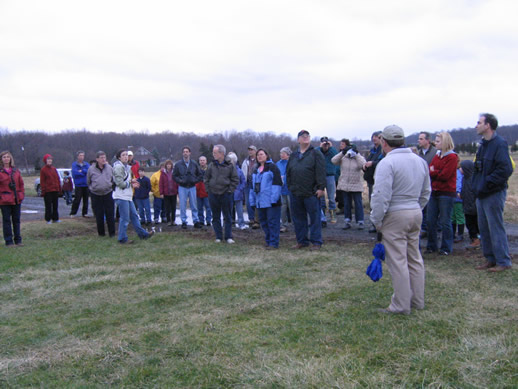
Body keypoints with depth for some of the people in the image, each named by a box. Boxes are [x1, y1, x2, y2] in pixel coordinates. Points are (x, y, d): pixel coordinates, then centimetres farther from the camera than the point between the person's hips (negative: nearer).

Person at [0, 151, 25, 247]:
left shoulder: (16, 171, 10)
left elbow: (21, 183, 14)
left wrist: (22, 194, 5)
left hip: (17, 199, 4)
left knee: (16, 220, 11)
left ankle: (18, 240, 20)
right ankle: (9, 241, 7)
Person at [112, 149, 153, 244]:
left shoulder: (126, 167, 16)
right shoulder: (118, 167, -14)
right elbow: (120, 183, -20)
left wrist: (131, 181, 3)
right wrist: (130, 184, -6)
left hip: (128, 196, 10)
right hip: (121, 196, -10)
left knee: (134, 215, 15)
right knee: (124, 219, -4)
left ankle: (142, 234, 23)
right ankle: (122, 239, 5)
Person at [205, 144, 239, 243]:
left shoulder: (230, 165, -4)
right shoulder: (211, 165, 3)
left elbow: (235, 180, 0)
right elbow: (206, 178, 12)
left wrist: (230, 190, -6)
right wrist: (208, 189, 4)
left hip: (226, 194, -3)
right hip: (213, 195, 3)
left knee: (227, 217, 4)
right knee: (215, 217, 9)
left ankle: (228, 237, 12)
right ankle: (218, 237, 18)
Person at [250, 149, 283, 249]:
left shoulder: (272, 167, -3)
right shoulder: (256, 170, 19)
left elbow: (277, 182, -10)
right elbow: (253, 185, 22)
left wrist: (274, 198, -16)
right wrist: (253, 201, 16)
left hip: (270, 202, -7)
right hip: (260, 202, 7)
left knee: (272, 222, -5)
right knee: (263, 222, 11)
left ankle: (273, 243, -2)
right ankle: (268, 241, 21)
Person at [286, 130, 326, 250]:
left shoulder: (316, 154, 0)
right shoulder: (293, 155, 16)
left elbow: (321, 172, -7)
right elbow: (288, 172, 20)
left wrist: (321, 187, -14)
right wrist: (290, 187, 12)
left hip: (311, 193, -5)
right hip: (295, 193, 5)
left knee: (314, 218, -1)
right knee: (298, 218, 10)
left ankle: (316, 242, 7)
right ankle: (302, 241, 21)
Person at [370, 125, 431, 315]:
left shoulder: (387, 163, -15)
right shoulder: (420, 161, 10)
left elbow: (381, 196, -19)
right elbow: (426, 192, 17)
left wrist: (377, 220, -10)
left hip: (395, 216, -8)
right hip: (416, 213, 8)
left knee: (397, 261, -1)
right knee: (415, 259, 16)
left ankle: (401, 305, 6)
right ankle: (417, 301, 25)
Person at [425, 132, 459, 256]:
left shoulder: (452, 157, -8)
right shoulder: (437, 156, 14)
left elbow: (444, 175, -16)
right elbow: (429, 171, 5)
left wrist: (433, 172, -3)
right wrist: (437, 174, -13)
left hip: (446, 193, -7)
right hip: (434, 192, 7)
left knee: (445, 222, -1)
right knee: (431, 221, 8)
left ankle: (446, 248, 9)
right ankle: (431, 246, 19)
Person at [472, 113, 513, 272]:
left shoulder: (499, 143, -16)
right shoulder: (484, 144, 14)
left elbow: (505, 169, -24)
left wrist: (488, 183, -20)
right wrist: (477, 184, 10)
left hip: (494, 194, -9)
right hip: (482, 193, 9)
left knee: (496, 228, -3)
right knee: (484, 228, 14)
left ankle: (503, 262, 8)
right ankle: (490, 259, 24)